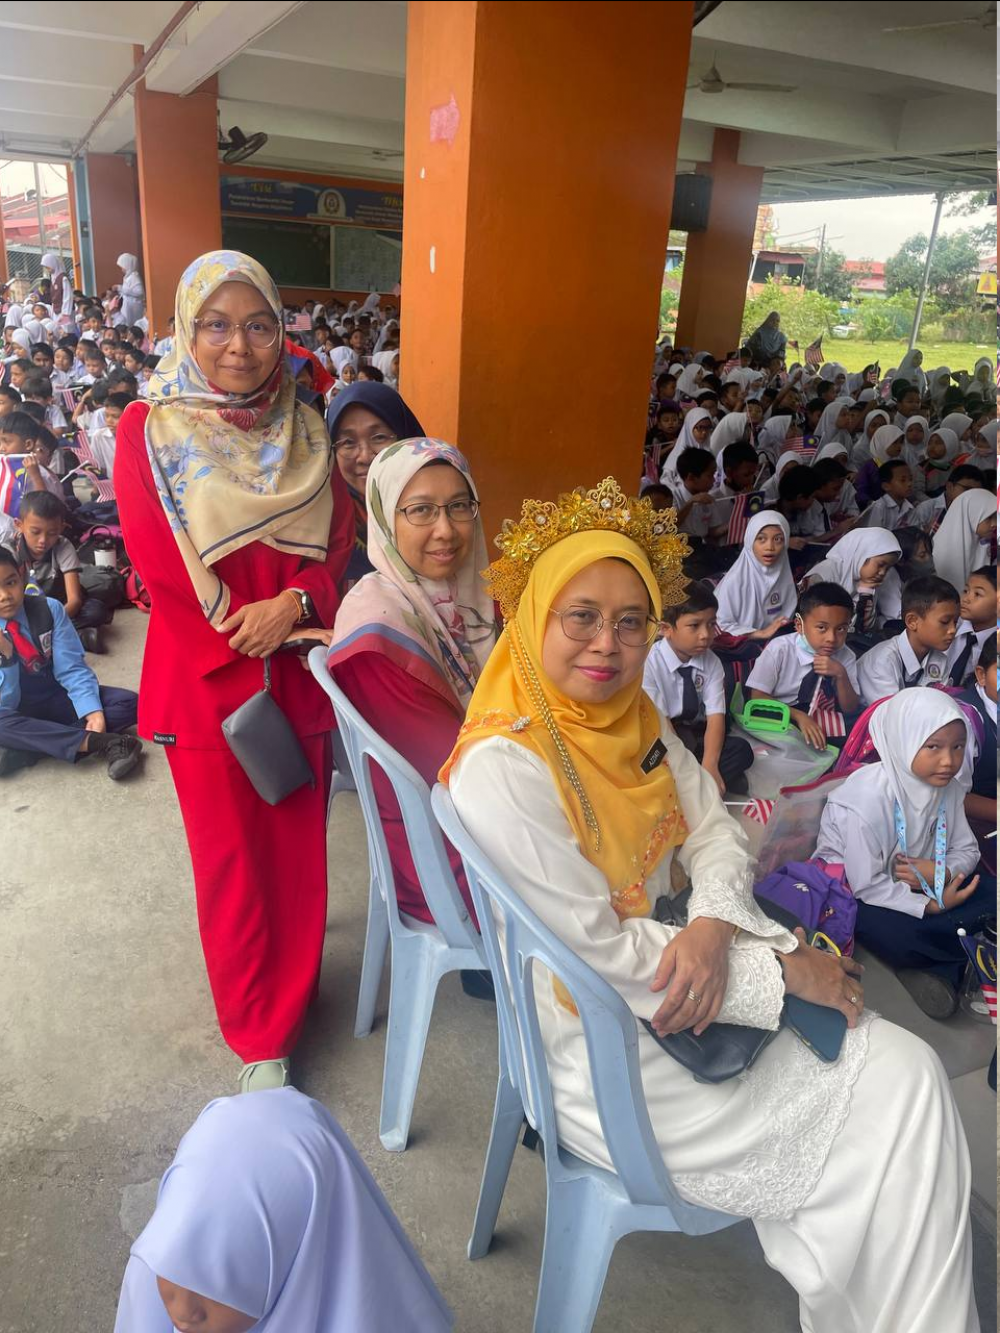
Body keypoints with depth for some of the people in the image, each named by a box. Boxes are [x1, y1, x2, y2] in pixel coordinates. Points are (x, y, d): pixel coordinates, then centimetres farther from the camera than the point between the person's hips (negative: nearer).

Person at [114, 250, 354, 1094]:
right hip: (206, 677, -3)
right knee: (231, 856, 7)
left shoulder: (301, 430, 7)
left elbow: (340, 537, 3)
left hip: (298, 670, 3)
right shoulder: (150, 429, -4)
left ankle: (287, 983, 34)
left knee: (297, 846, 10)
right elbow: (157, 557, -11)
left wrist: (294, 604, -15)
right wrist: (241, 637, -12)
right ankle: (259, 1038, 25)